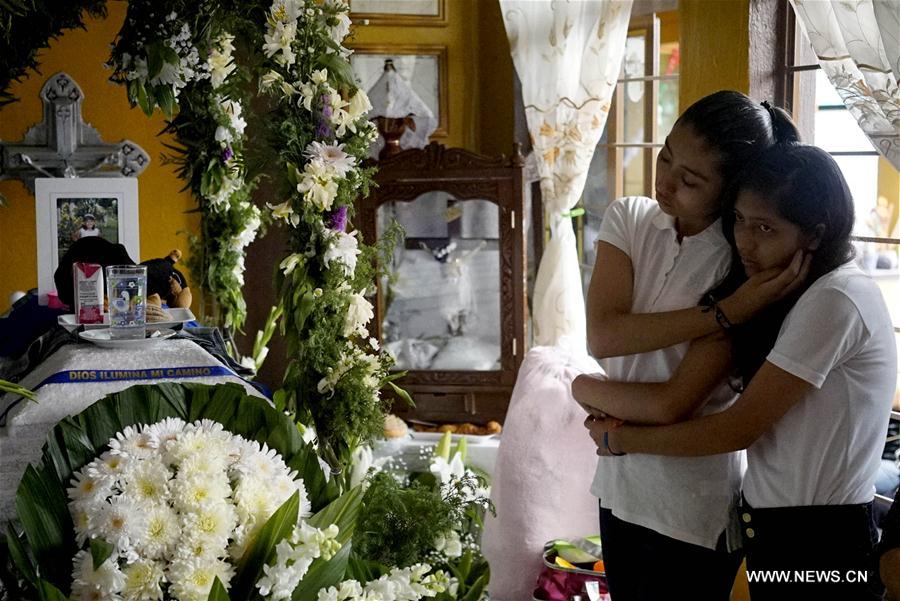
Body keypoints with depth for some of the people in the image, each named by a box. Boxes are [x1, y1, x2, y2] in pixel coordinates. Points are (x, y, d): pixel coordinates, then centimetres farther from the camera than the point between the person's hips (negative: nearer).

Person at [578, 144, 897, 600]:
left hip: (822, 545, -8)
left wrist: (618, 438, -8)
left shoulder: (835, 301, -19)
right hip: (774, 530, 8)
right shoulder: (775, 296, 9)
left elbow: (739, 428, -17)